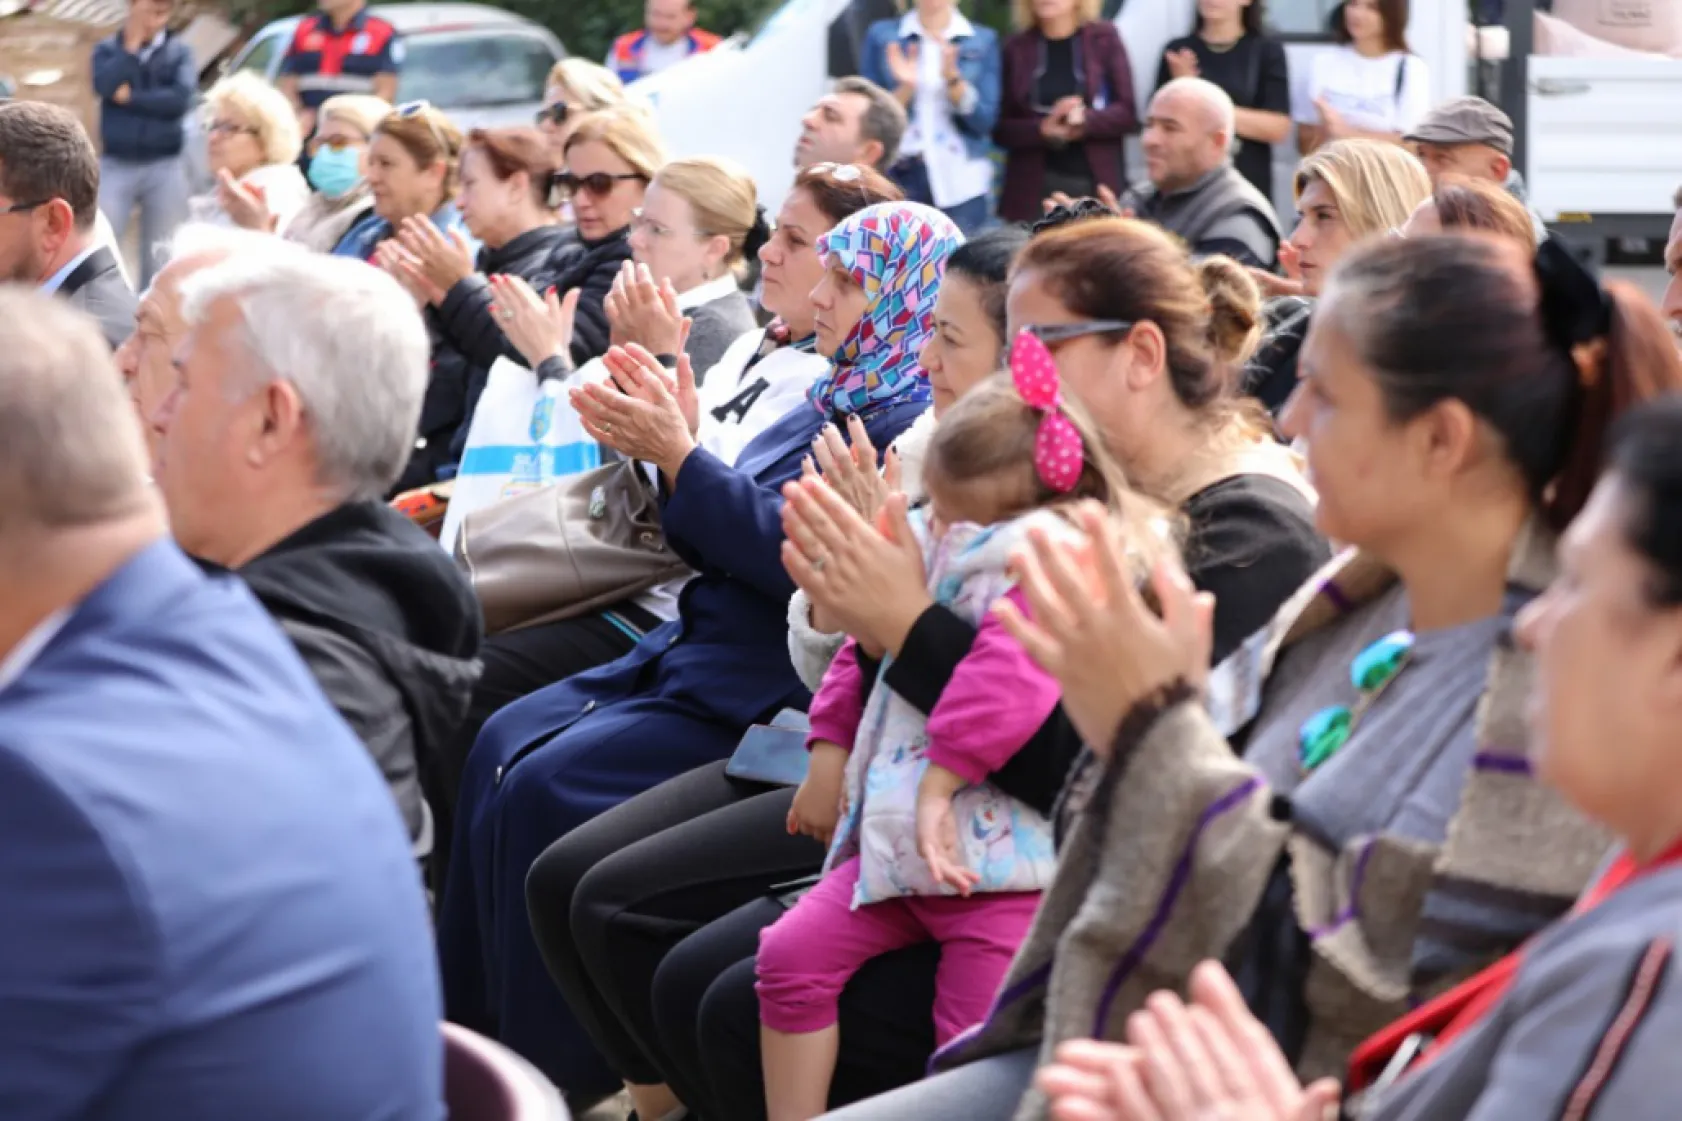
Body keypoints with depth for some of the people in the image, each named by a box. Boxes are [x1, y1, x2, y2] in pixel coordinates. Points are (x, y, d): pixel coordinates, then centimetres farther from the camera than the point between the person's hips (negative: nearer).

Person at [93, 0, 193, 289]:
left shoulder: (179, 51, 4)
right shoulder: (107, 49, 6)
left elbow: (180, 99, -11)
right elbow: (105, 86, -14)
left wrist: (130, 97, -8)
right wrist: (131, 44, -11)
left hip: (165, 167, 0)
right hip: (116, 165, 0)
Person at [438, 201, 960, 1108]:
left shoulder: (914, 424, -14)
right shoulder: (836, 402, 15)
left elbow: (796, 556, -22)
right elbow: (716, 547, 17)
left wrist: (679, 455, -18)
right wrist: (662, 443, 2)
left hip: (763, 694, -10)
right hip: (693, 655, 10)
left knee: (548, 790, -19)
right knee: (505, 745, 2)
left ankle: (562, 1070, -6)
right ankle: (474, 1029, 7)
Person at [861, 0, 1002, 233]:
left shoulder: (983, 40, 4)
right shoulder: (882, 35, 4)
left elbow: (985, 120, -2)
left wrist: (952, 78, -17)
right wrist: (905, 88, -15)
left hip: (961, 181, 0)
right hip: (897, 176, 0)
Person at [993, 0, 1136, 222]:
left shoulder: (1104, 38, 2)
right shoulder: (1017, 47, 5)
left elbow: (1127, 114, -1)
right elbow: (1001, 129, 4)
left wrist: (1086, 121, -20)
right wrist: (1042, 130, -15)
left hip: (1096, 183, 0)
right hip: (1035, 187, 1)